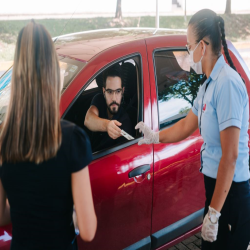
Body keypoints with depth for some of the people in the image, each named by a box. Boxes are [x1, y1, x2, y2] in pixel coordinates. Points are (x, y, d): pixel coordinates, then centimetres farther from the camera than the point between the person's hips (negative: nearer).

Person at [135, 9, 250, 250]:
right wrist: (154, 136, 32)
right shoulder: (208, 85, 8)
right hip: (214, 184, 9)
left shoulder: (227, 84, -22)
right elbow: (186, 125, 22)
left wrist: (214, 213, -23)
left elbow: (230, 155, -25)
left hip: (231, 192, -9)